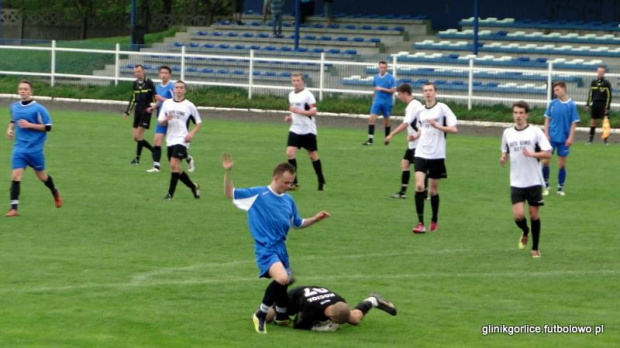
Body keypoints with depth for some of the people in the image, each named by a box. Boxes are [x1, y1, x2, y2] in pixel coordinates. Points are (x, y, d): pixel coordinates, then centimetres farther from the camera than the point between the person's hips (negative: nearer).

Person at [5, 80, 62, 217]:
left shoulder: (38, 109, -12)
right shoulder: (14, 107, 6)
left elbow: (48, 127, -10)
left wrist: (29, 125, -19)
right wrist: (10, 128, 5)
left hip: (35, 149, -3)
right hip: (19, 148, 3)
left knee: (41, 176, 14)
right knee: (16, 176, -12)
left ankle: (55, 193, 45)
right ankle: (14, 208, -15)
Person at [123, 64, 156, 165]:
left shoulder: (149, 82, -6)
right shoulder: (135, 84, 13)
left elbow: (155, 96, -4)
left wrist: (152, 107, -16)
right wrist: (128, 112, 18)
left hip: (146, 110, -7)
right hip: (137, 110, 7)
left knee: (139, 135, -12)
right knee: (135, 137, 2)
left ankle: (137, 158, -4)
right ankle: (153, 150, 15)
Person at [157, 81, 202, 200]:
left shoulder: (189, 105, 0)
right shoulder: (167, 103, 9)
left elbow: (199, 122, 7)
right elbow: (160, 122, 8)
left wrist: (192, 133, -9)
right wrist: (166, 119, -15)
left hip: (182, 140, -5)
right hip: (170, 140, 5)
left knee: (174, 164, -19)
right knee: (176, 168, 8)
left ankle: (170, 194, -16)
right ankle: (193, 186, 29)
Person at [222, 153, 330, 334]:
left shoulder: (289, 200, 10)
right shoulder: (258, 194, -7)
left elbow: (298, 223, 23)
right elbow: (230, 193, -6)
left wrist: (316, 219, 8)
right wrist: (228, 172, -20)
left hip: (281, 248, 7)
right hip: (265, 249, -7)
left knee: (284, 282, 14)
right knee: (282, 279, -27)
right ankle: (261, 315, -10)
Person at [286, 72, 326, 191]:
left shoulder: (307, 94, -11)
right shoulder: (291, 95, 10)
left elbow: (313, 112, -16)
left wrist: (298, 111, -24)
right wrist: (290, 117, 5)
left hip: (308, 130, -5)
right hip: (295, 129, 5)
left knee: (313, 155, 6)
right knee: (290, 153, -11)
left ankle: (321, 182, 22)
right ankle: (294, 183, -7)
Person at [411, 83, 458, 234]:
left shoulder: (442, 108, -5)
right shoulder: (420, 111, 10)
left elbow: (454, 129, -9)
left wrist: (437, 126, -21)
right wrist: (415, 136, 5)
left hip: (437, 155, -3)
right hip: (421, 153, 3)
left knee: (434, 190, 7)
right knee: (419, 186, -13)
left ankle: (434, 221, 27)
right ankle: (420, 223, -12)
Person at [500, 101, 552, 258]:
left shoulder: (535, 131, -5)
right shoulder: (507, 133, 6)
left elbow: (547, 154, -7)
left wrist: (532, 154, -24)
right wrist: (503, 158, -3)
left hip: (534, 181, -2)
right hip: (516, 182, 2)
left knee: (534, 214, 4)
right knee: (518, 216, -9)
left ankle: (535, 248, 20)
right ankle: (525, 232, 26)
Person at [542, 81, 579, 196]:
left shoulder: (571, 105, -4)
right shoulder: (552, 103, 2)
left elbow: (574, 123, -2)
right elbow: (547, 119, 7)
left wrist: (570, 137, -9)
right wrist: (546, 134, -2)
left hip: (564, 139, -2)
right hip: (551, 137, 2)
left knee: (562, 164, 5)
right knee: (545, 161, -3)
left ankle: (560, 188, 17)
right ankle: (545, 186, 13)